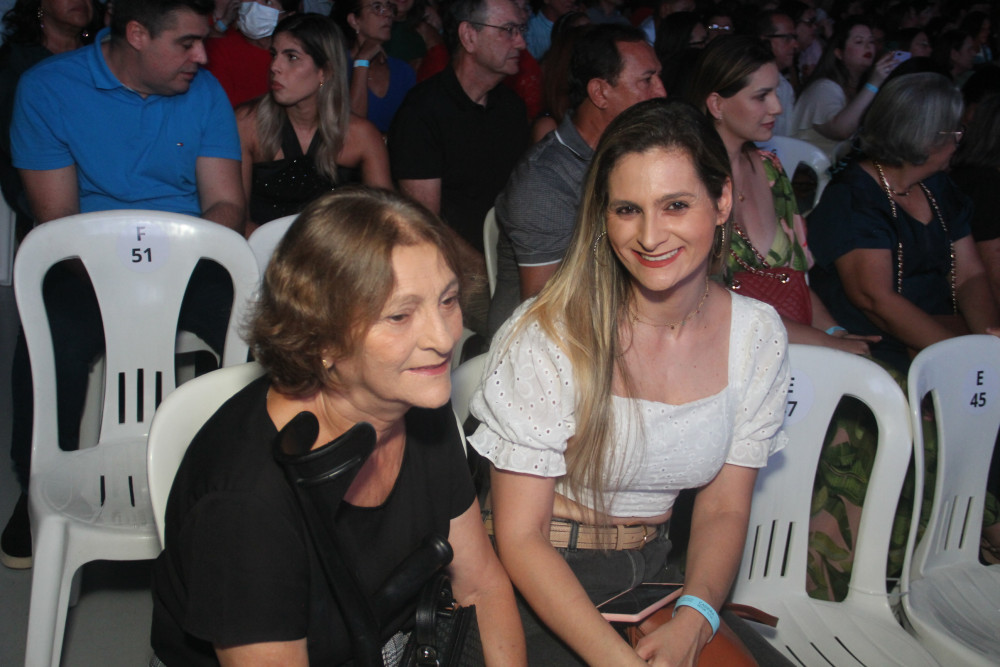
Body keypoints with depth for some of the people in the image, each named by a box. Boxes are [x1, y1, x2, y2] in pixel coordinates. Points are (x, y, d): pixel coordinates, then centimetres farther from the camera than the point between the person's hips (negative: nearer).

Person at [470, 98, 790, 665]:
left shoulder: (758, 336, -3)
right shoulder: (549, 338, -16)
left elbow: (724, 508, 2)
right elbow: (520, 536, -14)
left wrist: (693, 620, -16)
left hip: (654, 572, 3)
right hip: (542, 591, -3)